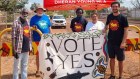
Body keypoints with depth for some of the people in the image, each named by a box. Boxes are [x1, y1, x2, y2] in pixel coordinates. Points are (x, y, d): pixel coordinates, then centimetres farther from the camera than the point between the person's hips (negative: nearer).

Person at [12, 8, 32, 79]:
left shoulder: (27, 22, 12)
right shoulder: (16, 23, -10)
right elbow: (13, 37, -13)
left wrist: (30, 47, 14)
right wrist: (14, 50, -15)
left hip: (26, 49, 7)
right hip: (19, 49, -6)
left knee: (25, 66, 16)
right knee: (17, 67, 2)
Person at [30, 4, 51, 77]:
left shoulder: (46, 17, 9)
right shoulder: (33, 18, -2)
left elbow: (49, 27, 16)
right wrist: (33, 28, -22)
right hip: (38, 39, -3)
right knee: (38, 54, 3)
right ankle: (38, 70, 13)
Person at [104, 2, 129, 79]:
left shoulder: (123, 17, -8)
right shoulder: (109, 16, 3)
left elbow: (125, 30, -10)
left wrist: (123, 42, -17)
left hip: (119, 43, -4)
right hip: (110, 42, 4)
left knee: (120, 60, 5)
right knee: (112, 58, 12)